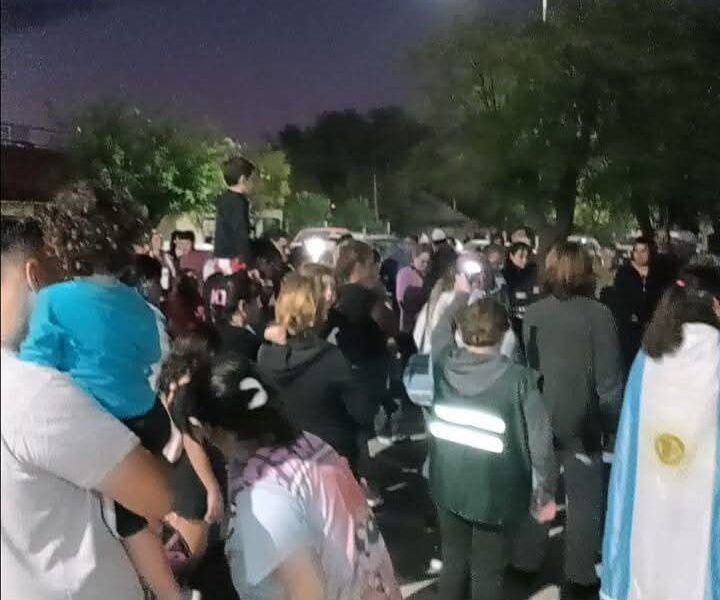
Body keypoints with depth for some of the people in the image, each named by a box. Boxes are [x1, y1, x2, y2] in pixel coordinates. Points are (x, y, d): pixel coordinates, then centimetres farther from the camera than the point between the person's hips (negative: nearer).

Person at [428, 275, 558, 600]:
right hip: (495, 491, -3)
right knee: (487, 571, 13)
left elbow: (440, 331, 14)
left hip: (448, 485, 4)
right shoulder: (518, 378, -21)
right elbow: (540, 439, -16)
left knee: (453, 561, 21)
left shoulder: (444, 362, -10)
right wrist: (546, 493, -2)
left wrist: (461, 294, 29)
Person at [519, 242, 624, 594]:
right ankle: (580, 574, 20)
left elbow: (525, 365, 4)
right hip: (581, 420, -3)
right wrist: (613, 422, -2)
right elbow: (609, 378, -12)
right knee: (585, 497, 11)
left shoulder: (533, 312, -3)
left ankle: (526, 562, 29)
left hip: (539, 416, 4)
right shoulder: (599, 314, -14)